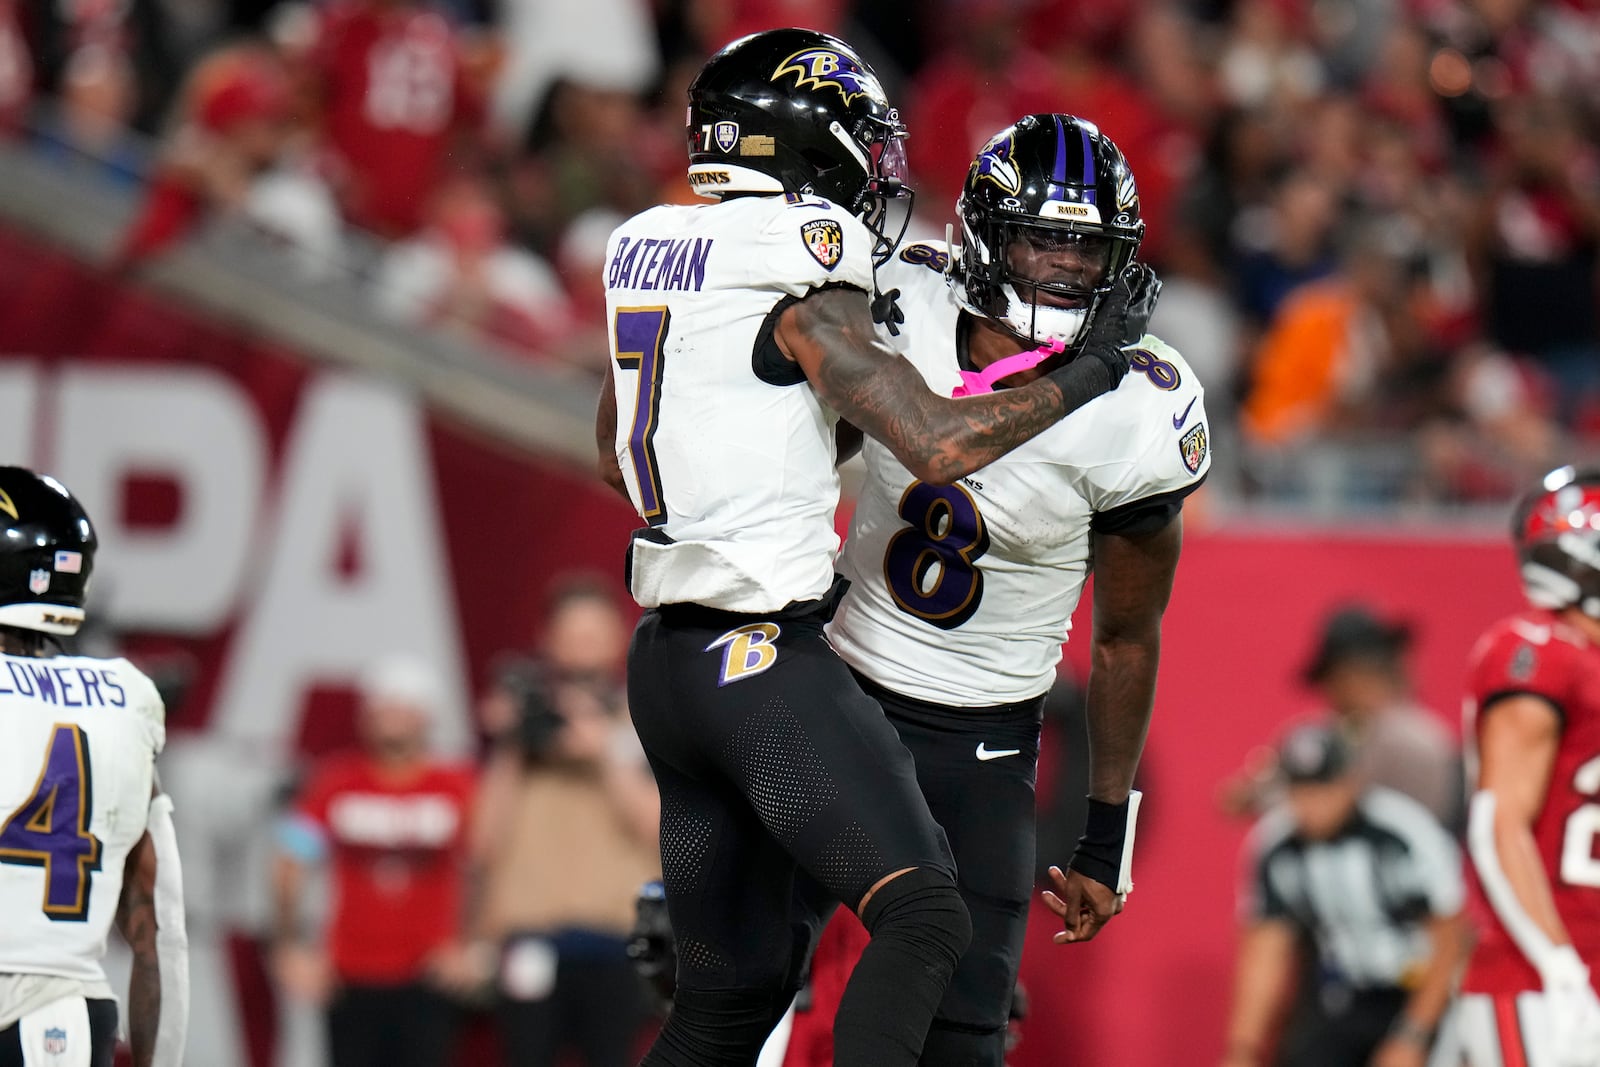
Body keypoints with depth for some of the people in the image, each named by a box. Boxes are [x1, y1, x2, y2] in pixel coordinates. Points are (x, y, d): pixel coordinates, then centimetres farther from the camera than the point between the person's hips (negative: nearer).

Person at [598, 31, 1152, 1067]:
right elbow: (939, 444, -15)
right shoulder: (794, 259, -12)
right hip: (764, 664, -9)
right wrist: (1087, 374, -3)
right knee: (923, 920, -16)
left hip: (668, 660, 9)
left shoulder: (648, 245, 12)